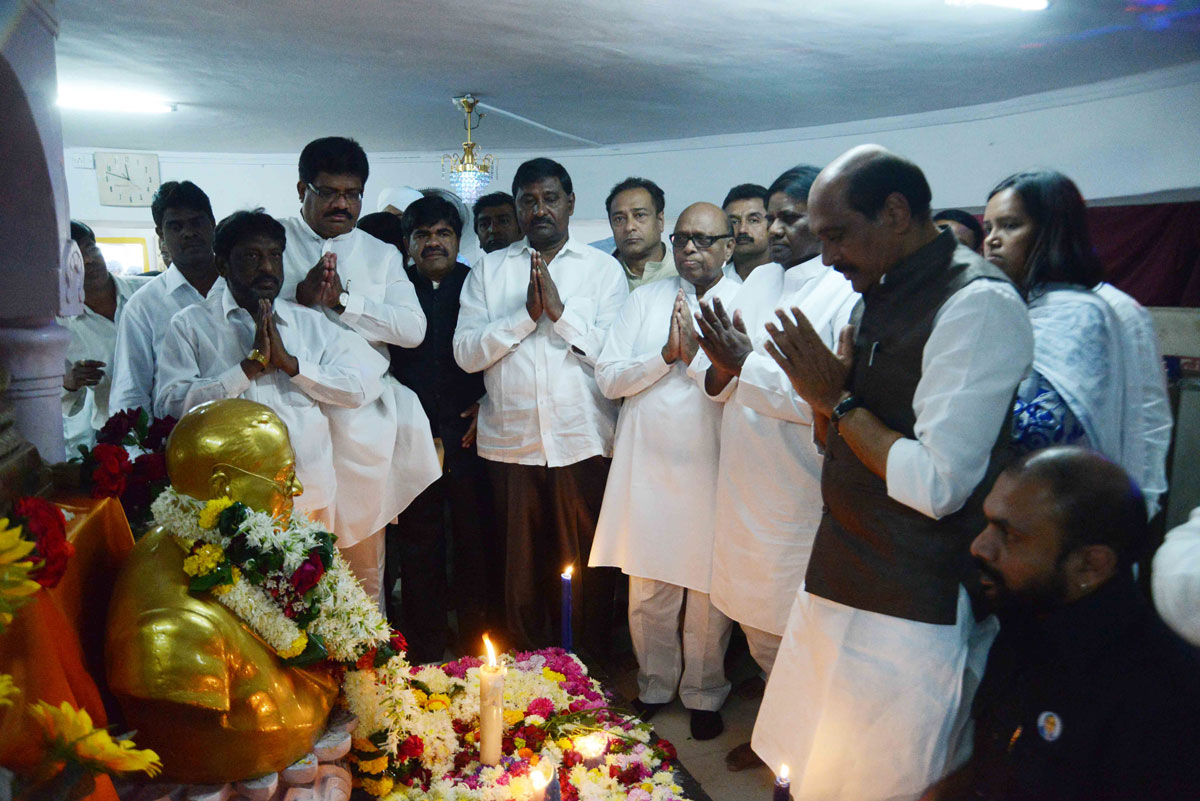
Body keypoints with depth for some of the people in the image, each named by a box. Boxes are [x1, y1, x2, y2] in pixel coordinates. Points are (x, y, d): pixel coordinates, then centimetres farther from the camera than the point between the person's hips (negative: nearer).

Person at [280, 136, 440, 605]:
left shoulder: (382, 256, 15)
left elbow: (412, 329, -1)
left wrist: (344, 300, -10)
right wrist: (299, 294, -16)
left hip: (361, 422, 2)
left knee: (364, 562, 6)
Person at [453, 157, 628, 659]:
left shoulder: (604, 269, 6)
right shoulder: (488, 270, 10)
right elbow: (466, 353, -1)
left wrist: (560, 310, -12)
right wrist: (525, 315, -11)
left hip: (583, 442, -1)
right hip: (511, 442, 2)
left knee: (589, 567, 6)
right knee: (522, 569, 11)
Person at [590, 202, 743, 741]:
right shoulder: (645, 299, 9)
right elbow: (608, 378, 0)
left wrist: (699, 354, -17)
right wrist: (666, 354, -11)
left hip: (712, 469, -2)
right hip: (648, 465, 2)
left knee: (709, 590, 8)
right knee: (648, 588, 10)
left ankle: (704, 695, 29)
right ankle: (655, 686, 32)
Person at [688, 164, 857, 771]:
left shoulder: (849, 294, -14)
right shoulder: (759, 281, 9)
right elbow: (712, 377, 10)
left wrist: (746, 363, -22)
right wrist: (719, 369, -12)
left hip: (799, 495, -7)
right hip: (743, 487, 7)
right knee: (758, 628, 21)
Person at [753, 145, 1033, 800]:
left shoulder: (979, 303, -17)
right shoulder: (884, 294, 11)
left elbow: (937, 484, -23)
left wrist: (840, 399, -15)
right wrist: (823, 395, -5)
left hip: (909, 616, -8)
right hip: (839, 587, 8)